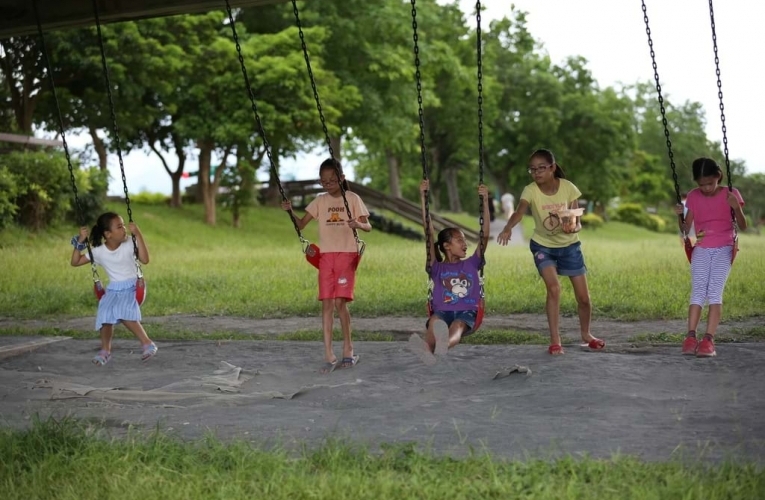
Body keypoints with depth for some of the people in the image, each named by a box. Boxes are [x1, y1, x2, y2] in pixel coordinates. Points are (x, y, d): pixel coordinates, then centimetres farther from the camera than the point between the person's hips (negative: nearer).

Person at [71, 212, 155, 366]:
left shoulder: (129, 244, -6)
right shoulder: (99, 251, -1)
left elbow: (145, 259, -20)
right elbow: (75, 262, 5)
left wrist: (138, 235, -22)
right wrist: (80, 242, -8)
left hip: (131, 288, -3)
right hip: (112, 290, 3)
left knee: (124, 313, -32)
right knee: (105, 315, -23)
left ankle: (147, 343, -22)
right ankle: (105, 350, -1)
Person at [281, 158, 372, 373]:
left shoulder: (352, 199, 0)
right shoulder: (320, 201, 9)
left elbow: (368, 226, -2)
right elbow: (301, 224, 7)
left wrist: (358, 224, -24)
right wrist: (290, 211, -11)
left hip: (347, 255, -3)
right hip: (326, 256, 3)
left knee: (340, 302, -10)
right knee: (327, 303, -2)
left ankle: (348, 348, 9)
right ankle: (329, 355, -1)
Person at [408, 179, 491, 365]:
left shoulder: (471, 264, 20)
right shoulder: (437, 268, 16)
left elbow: (485, 235, 12)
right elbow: (429, 233, 9)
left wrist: (485, 201, 5)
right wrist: (423, 198, 3)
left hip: (466, 313, 0)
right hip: (443, 311, 0)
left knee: (457, 324, -37)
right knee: (434, 320, -36)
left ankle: (444, 345, -73)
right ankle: (427, 351, -69)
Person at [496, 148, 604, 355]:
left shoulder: (569, 188, -18)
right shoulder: (530, 191, -20)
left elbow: (577, 222, -14)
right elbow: (519, 212, -39)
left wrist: (573, 228, -38)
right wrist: (508, 228, -59)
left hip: (569, 245, 1)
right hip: (543, 246, -1)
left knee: (583, 296, 4)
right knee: (554, 288, -22)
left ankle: (586, 334, 33)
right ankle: (555, 340, -10)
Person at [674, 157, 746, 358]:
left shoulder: (731, 194, 0)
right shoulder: (693, 196, 6)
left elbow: (743, 226, -4)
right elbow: (686, 229, 7)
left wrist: (737, 208, -22)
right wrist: (680, 216, -13)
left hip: (723, 248, -2)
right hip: (701, 249, 2)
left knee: (715, 291, -17)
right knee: (698, 291, -14)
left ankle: (708, 339, -23)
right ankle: (691, 337, -21)